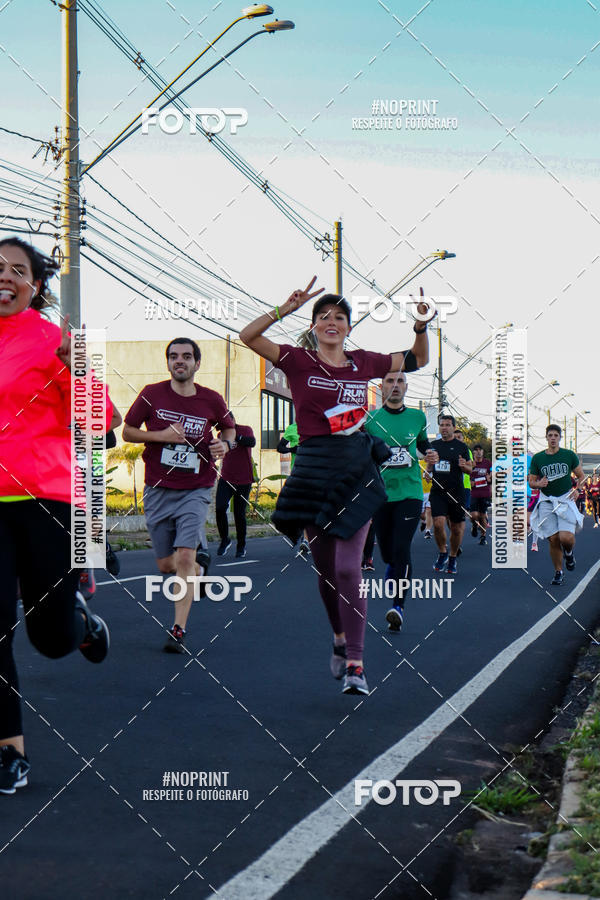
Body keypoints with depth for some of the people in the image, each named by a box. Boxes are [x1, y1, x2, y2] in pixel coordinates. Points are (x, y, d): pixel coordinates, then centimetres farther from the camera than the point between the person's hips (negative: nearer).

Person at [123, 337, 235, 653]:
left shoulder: (211, 400, 0)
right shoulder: (151, 394, -2)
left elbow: (229, 427, 18)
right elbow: (127, 431, 4)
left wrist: (226, 443, -5)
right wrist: (161, 436, -12)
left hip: (195, 490, -1)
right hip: (158, 489, 2)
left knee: (185, 558, -17)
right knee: (166, 564, 7)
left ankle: (178, 630, -11)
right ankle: (200, 566, 42)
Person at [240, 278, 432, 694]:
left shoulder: (364, 362, 9)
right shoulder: (299, 361, 1)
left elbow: (418, 361, 24)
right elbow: (248, 336, -11)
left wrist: (422, 327, 8)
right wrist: (286, 308, -19)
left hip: (358, 471, 0)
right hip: (314, 469, 0)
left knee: (348, 568, -11)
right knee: (325, 571, 11)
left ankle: (355, 664, -6)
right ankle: (340, 637, 38)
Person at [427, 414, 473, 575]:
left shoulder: (461, 447, 3)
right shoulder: (434, 445, 12)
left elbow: (470, 470, 4)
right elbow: (428, 467, 24)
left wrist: (463, 466, -16)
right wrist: (429, 466, 2)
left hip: (456, 492, -1)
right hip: (437, 491, 1)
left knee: (457, 527, 4)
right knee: (438, 523, -15)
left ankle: (452, 558, 23)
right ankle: (443, 553, 8)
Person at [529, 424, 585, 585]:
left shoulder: (569, 455, 3)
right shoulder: (537, 458, 4)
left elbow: (581, 476, 11)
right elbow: (531, 481, 10)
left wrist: (577, 489, -8)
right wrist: (538, 484, -12)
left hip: (566, 500, -1)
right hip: (546, 502, 1)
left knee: (566, 538, -16)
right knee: (553, 539, -4)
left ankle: (568, 553, 20)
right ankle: (558, 573, 14)